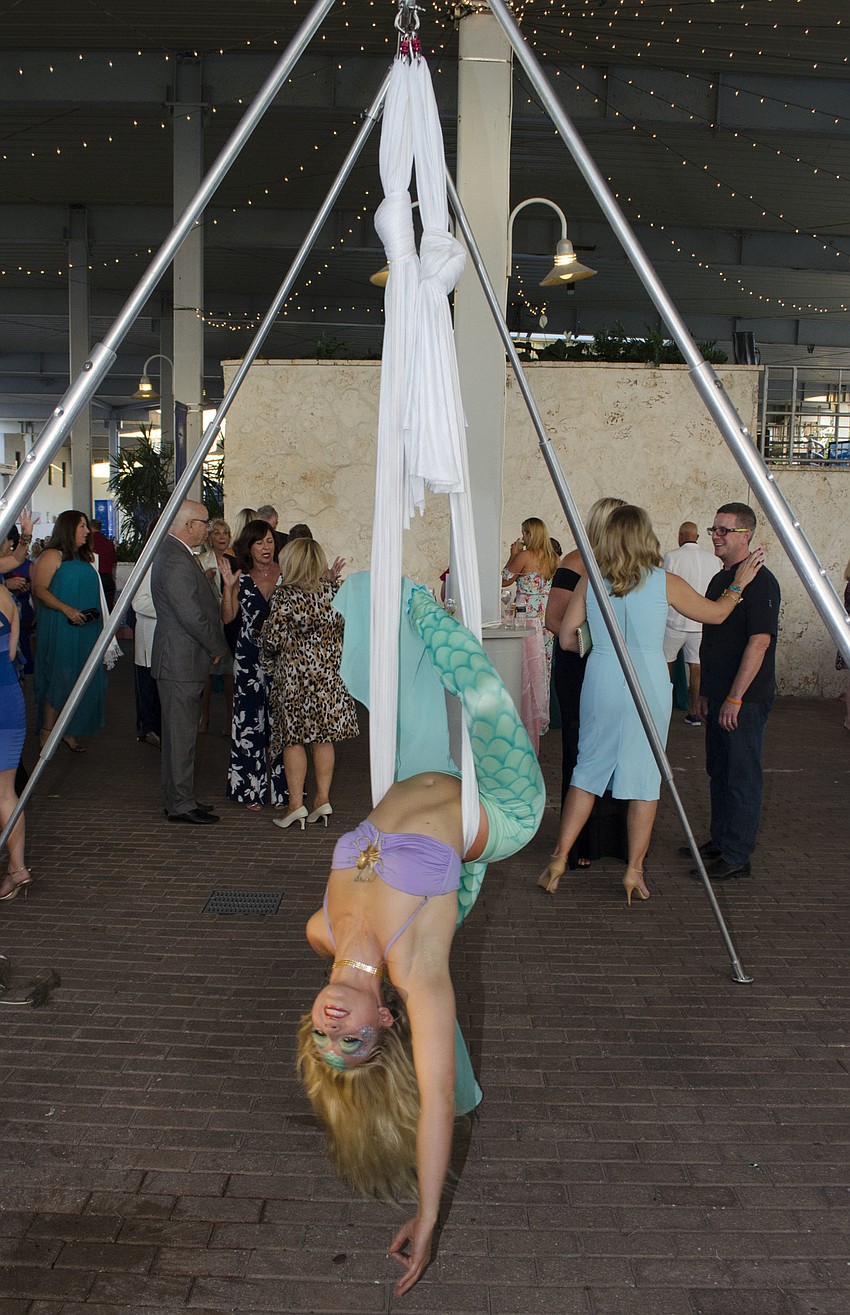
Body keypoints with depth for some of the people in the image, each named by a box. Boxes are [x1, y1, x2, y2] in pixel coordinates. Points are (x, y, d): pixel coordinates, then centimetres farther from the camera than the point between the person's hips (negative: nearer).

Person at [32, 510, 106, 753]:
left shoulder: (84, 558, 18)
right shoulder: (52, 556, -7)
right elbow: (39, 590, -15)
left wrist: (95, 615, 14)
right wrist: (66, 609, -24)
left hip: (86, 630, 8)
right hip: (61, 630, -8)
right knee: (60, 678, -7)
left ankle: (69, 732, 13)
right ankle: (47, 732, 3)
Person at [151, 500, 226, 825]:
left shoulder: (176, 554, 15)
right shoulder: (176, 561, -20)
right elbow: (192, 616, -22)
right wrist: (217, 648, -10)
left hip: (183, 661, 11)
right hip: (181, 663, -11)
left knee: (182, 733, 16)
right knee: (181, 735, -4)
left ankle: (180, 798, 24)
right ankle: (180, 804, 3)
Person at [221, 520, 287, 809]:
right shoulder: (242, 579, 8)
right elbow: (227, 618, 0)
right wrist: (228, 587, -12)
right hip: (249, 661, 1)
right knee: (249, 723, 2)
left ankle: (279, 789, 9)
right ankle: (251, 789, 11)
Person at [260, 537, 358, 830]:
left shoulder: (285, 595, -10)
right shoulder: (335, 590, 2)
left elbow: (272, 639, -11)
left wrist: (269, 663, 9)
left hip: (293, 676, -4)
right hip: (330, 674, 4)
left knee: (293, 739, 4)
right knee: (323, 738, 11)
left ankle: (296, 803, 4)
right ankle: (323, 798, 13)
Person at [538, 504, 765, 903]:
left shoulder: (589, 582, 0)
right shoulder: (665, 583, -4)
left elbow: (567, 638, 4)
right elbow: (716, 614, 10)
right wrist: (738, 584, 26)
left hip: (601, 685, 2)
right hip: (650, 687, -2)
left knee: (588, 769, 13)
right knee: (645, 777, 7)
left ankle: (560, 857, 14)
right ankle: (634, 870, 11)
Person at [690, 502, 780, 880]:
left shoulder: (759, 581, -15)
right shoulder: (720, 579, 14)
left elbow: (759, 641, -21)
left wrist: (734, 698, -21)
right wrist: (706, 691, 18)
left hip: (746, 699, -9)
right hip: (720, 695, 9)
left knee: (741, 775, -3)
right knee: (719, 771, 17)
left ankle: (736, 856, 3)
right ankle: (719, 839, 29)